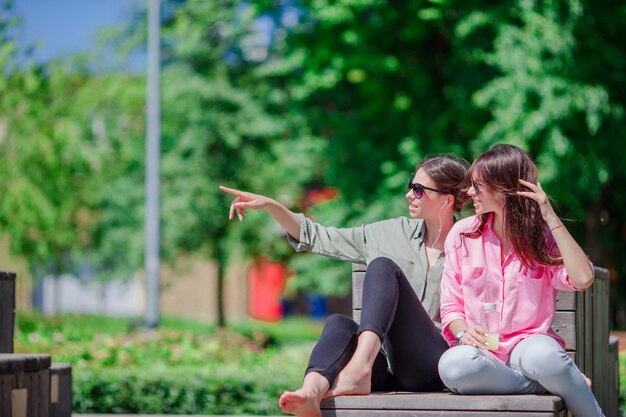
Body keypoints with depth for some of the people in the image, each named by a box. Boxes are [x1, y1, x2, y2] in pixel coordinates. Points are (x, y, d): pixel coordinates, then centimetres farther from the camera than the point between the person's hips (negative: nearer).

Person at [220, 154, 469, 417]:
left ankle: (359, 369, -43)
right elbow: (318, 237, 18)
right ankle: (311, 392, -59)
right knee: (338, 323, -29)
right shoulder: (391, 233, 17)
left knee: (383, 265, -22)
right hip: (384, 368, 4)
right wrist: (270, 205, 11)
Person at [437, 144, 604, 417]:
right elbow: (450, 305, 10)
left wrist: (550, 216, -11)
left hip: (528, 342, -2)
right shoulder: (462, 234, 9)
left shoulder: (542, 234, 6)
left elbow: (582, 279, -15)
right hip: (481, 348, 2)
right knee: (452, 365, -38)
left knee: (544, 356, -41)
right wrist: (463, 332, -13)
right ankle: (565, 385, -22)